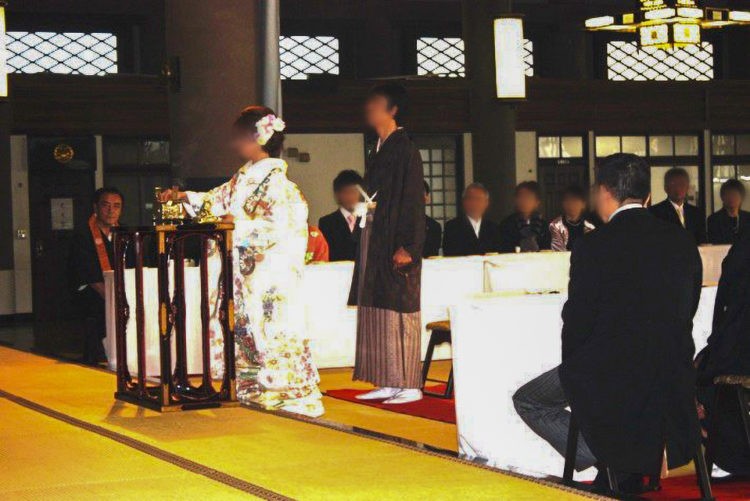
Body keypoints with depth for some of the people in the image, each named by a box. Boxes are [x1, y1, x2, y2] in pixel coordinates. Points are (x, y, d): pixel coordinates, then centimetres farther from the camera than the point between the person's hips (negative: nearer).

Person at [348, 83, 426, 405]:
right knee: (377, 314, 9)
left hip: (395, 245, -9)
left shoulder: (404, 149, -10)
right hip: (374, 242, 9)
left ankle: (410, 385, -2)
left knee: (399, 312, -6)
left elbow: (413, 199, -14)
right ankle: (389, 383, 13)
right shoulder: (378, 151, 16)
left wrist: (407, 247, -19)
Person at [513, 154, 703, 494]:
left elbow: (578, 318, -10)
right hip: (674, 374, 7)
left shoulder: (594, 246, -13)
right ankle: (629, 470, 27)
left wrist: (573, 369, 8)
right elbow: (687, 313, 10)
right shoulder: (682, 241, 4)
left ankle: (609, 464, 3)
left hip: (609, 374, -6)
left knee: (528, 401, 16)